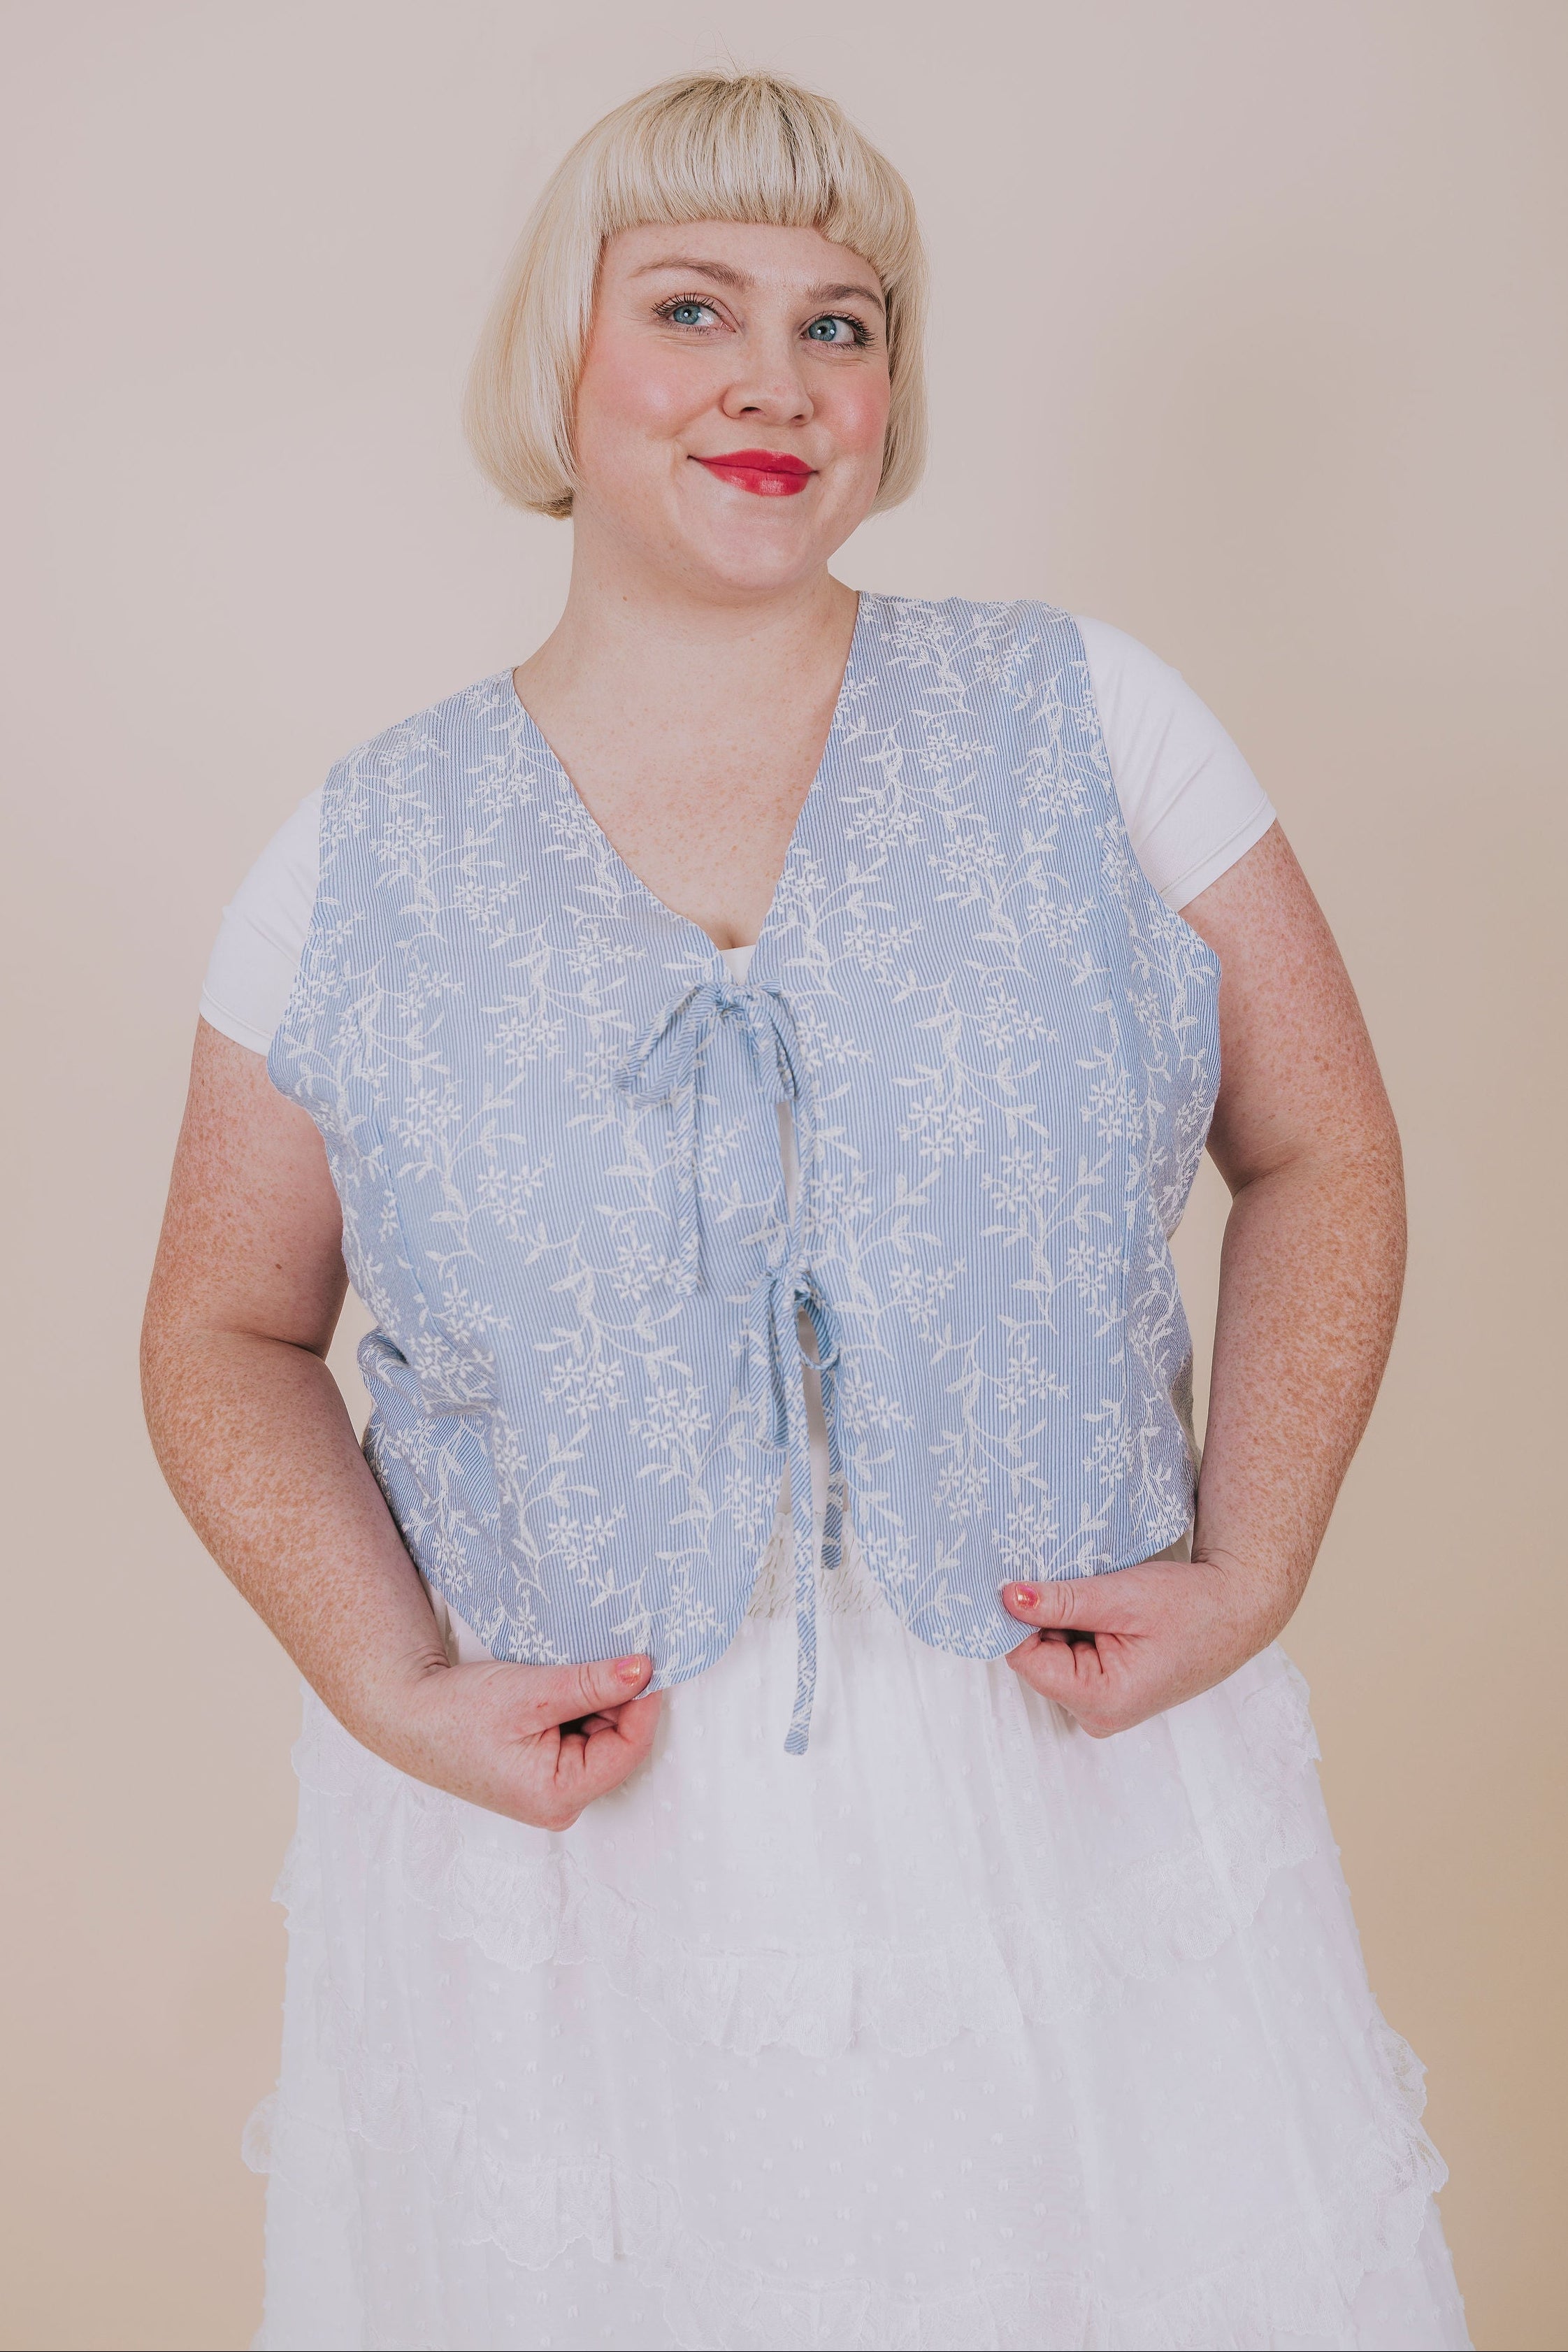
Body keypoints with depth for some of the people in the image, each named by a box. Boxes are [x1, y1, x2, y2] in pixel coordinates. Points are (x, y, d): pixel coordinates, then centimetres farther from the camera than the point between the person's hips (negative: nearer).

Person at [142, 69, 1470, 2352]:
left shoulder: (1089, 725, -2)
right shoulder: (363, 864, -2)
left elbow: (1322, 1160, 2)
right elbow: (230, 1337, 5)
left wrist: (1249, 1570, -9)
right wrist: (391, 1689, -8)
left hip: (1080, 1800, 1)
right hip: (568, 1850, 0)